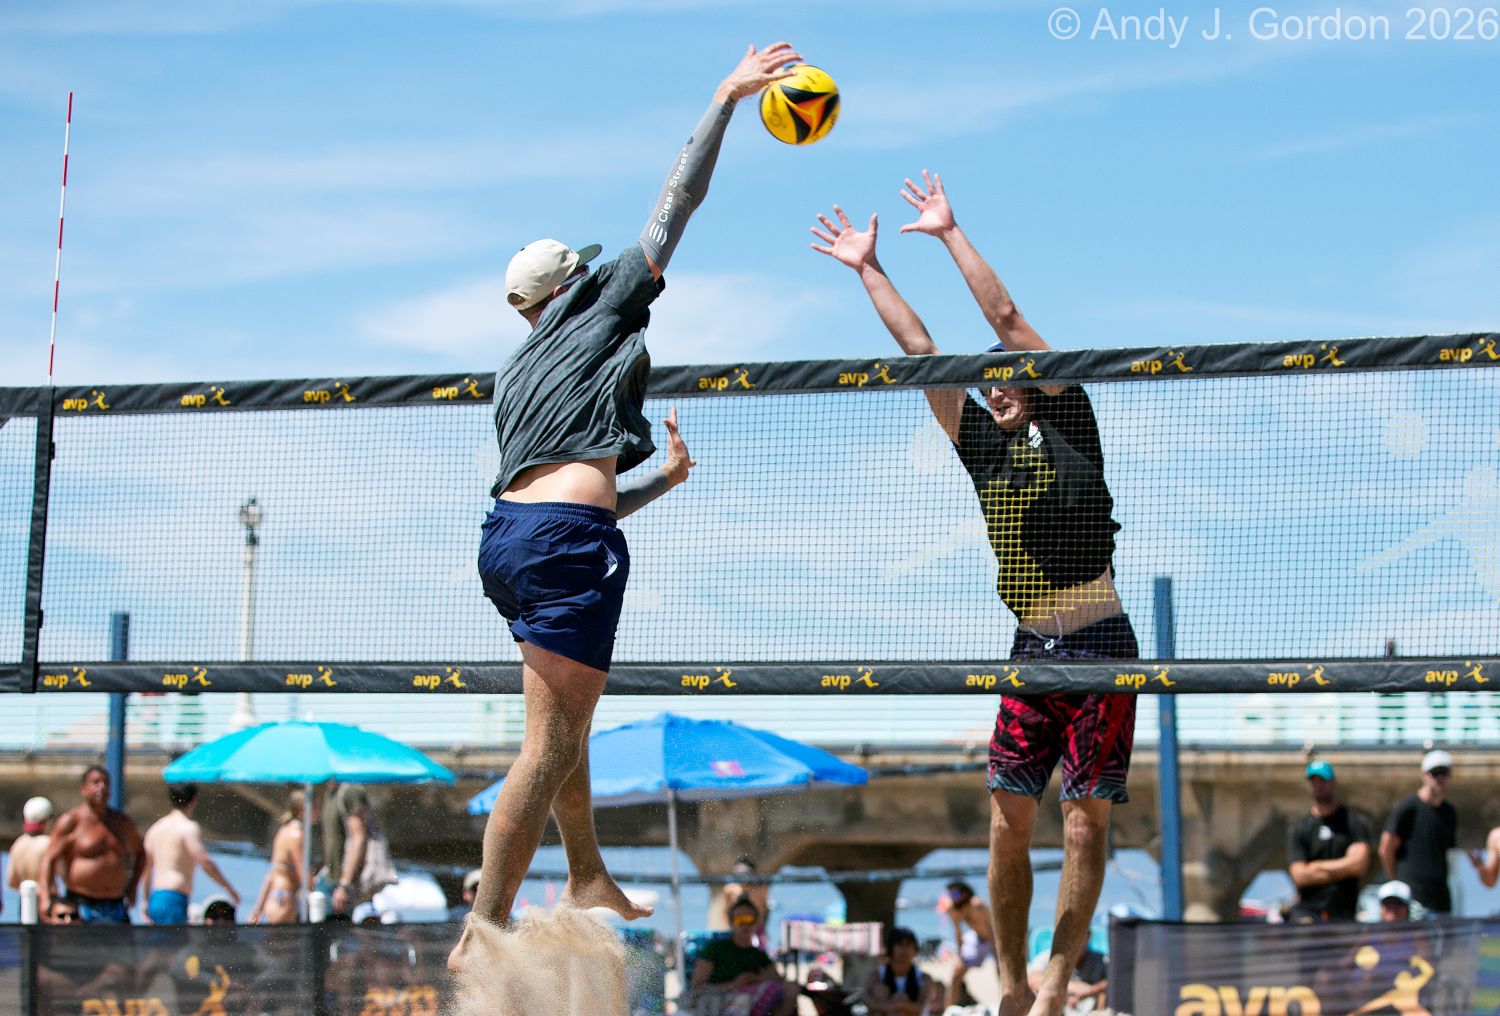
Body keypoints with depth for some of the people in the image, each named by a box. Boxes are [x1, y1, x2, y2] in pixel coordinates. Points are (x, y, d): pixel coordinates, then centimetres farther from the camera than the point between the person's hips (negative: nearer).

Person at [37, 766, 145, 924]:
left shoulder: (121, 821, 14)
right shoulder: (71, 821, -2)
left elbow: (140, 851, 31)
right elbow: (49, 859, -9)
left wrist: (132, 887, 19)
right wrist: (45, 899, -23)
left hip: (116, 906, 4)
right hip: (82, 905, -4)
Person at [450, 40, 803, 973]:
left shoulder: (519, 372, 28)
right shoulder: (598, 310, 11)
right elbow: (676, 207, 10)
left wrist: (664, 480, 40)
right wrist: (726, 100, 16)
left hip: (509, 536, 9)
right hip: (568, 543, -9)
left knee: (568, 723, 25)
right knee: (550, 746, -10)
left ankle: (589, 880, 37)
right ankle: (486, 929, -14)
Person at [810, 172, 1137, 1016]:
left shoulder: (1068, 424, 4)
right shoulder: (984, 447, 15)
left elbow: (1006, 317, 2)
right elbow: (920, 348, 16)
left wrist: (950, 232, 7)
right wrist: (869, 268, 18)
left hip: (1099, 645, -5)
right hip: (1032, 648, 5)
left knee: (1087, 825, -4)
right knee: (1009, 823, -1)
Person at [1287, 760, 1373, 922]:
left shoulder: (1355, 822, 8)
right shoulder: (1298, 829, 10)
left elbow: (1359, 865, -6)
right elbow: (1299, 876, -1)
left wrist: (1317, 866, 0)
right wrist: (1342, 869, -2)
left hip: (1344, 913, -1)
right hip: (1307, 913, 1)